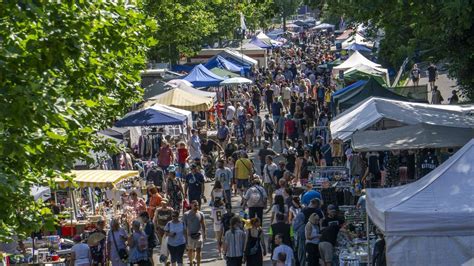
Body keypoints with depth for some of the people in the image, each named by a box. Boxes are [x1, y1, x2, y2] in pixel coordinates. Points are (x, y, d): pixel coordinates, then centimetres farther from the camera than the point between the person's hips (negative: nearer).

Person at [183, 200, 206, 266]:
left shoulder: (200, 214, 1)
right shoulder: (186, 215, -6)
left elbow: (203, 225, 9)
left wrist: (204, 234, 7)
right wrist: (185, 236, -6)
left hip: (199, 235, 0)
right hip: (190, 235, 0)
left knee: (198, 251, -8)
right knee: (190, 250, 13)